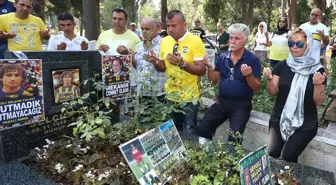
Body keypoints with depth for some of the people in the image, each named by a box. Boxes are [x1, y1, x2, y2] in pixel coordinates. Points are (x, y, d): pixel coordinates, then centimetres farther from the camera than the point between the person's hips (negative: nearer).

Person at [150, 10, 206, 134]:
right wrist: (156, 63, -12)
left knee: (189, 133, 8)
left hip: (189, 97, -5)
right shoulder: (165, 41, 2)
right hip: (170, 95, 5)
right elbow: (163, 67, 10)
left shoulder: (195, 41, -14)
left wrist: (181, 63, -29)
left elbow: (202, 71, -17)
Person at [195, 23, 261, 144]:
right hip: (222, 101, 4)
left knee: (234, 139, -18)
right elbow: (214, 81, 8)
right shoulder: (223, 58, 5)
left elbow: (257, 88, -8)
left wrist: (249, 76, -27)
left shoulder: (253, 60, -8)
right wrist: (209, 66, -9)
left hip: (241, 105, -4)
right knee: (201, 130, -3)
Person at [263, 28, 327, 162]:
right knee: (272, 154, -10)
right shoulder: (282, 66, 1)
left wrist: (318, 85, -25)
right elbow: (273, 93, -2)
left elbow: (318, 102, -6)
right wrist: (269, 79, -21)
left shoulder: (317, 69, -6)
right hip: (279, 119, 2)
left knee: (288, 158, -10)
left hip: (305, 124, -2)